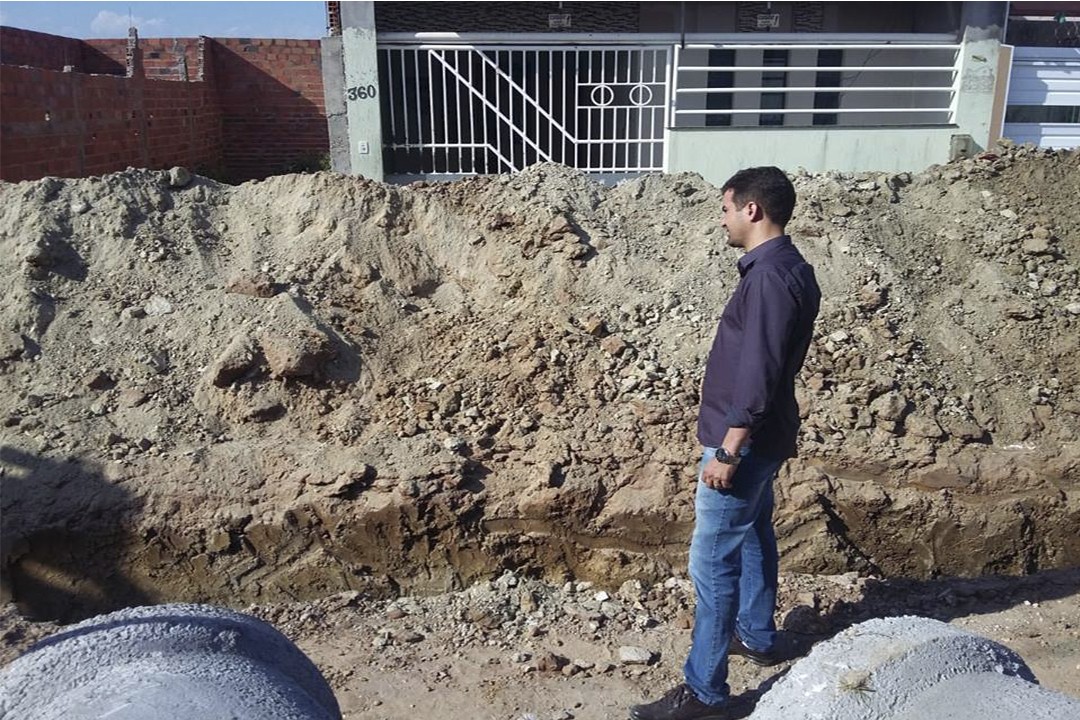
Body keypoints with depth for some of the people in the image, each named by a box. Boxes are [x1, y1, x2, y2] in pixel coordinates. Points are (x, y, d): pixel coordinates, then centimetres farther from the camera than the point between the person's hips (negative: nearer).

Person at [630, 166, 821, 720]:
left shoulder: (770, 275, -22)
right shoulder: (786, 269, 10)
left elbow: (758, 372, -27)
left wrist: (728, 450, -24)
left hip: (744, 440, -11)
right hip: (763, 437, 11)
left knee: (712, 562, -5)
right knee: (752, 537, 24)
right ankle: (758, 637, 42)